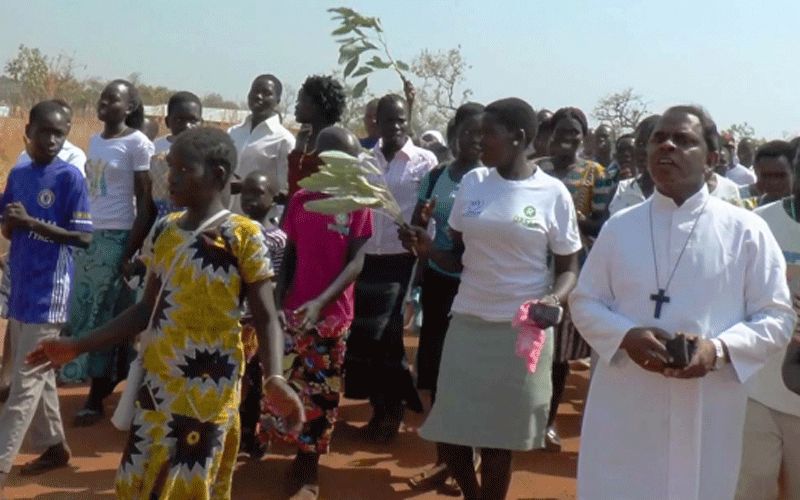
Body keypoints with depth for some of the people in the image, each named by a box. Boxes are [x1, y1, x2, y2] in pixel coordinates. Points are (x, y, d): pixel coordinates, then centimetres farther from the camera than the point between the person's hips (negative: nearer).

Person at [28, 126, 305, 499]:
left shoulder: (242, 235, -11)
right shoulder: (163, 231, 7)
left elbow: (265, 317, -10)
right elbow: (149, 309, 13)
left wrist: (274, 378, -27)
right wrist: (77, 346, 10)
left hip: (208, 391, -6)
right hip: (157, 385, 6)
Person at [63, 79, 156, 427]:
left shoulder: (137, 144, -8)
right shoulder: (95, 141, 14)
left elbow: (146, 203, -11)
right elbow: (90, 191, 16)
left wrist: (131, 252, -15)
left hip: (117, 239, -7)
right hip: (88, 238, 7)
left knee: (108, 319, 0)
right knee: (87, 315, 8)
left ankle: (96, 398, 9)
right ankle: (98, 393, 20)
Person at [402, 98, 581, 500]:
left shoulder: (552, 193, -5)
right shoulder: (472, 182, 3)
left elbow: (568, 268, 1)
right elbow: (459, 257, 8)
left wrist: (554, 300, -20)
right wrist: (428, 250, -13)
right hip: (468, 323, 3)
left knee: (498, 438, 7)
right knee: (449, 432, 6)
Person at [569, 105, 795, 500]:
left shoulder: (746, 231, -1)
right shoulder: (620, 227, 6)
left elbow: (776, 318, 0)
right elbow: (584, 303, 9)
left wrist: (719, 349, -18)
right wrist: (626, 336, -12)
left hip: (706, 413, -1)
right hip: (623, 410, 2)